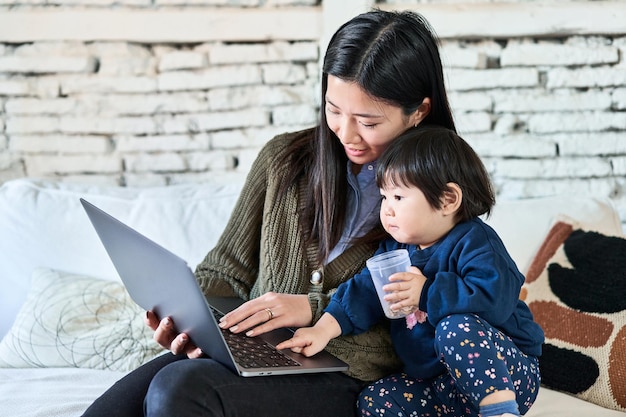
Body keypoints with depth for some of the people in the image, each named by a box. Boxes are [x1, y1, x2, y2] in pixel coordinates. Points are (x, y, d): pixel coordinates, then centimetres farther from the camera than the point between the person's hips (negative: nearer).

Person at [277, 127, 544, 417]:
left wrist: (426, 293, -28)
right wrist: (324, 329, -9)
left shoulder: (474, 242, -15)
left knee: (456, 328, -35)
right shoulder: (395, 249, 10)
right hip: (441, 386, 8)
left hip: (506, 373, -8)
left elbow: (493, 298, -31)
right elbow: (365, 293, 6)